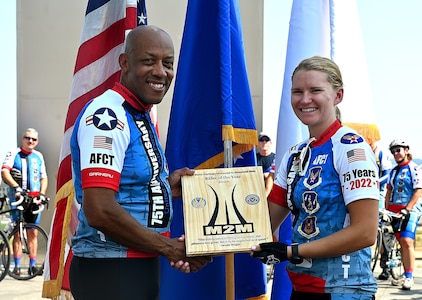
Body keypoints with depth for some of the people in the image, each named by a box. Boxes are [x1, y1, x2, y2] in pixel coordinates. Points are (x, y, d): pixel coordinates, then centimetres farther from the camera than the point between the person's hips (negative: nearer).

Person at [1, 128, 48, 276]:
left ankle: (32, 266, 8)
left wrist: (42, 194, -1)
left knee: (33, 233, 3)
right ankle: (17, 266, 1)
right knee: (18, 233, -3)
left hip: (34, 200, 3)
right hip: (17, 198, -3)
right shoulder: (13, 153, 0)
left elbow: (44, 178, 15)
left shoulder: (38, 156, 13)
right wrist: (17, 187, -25)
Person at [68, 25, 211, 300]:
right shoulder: (106, 116, -17)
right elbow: (99, 212, -25)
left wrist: (164, 188, 2)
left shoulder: (142, 117, 12)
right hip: (109, 272, -9)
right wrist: (170, 247, -16)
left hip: (144, 266, 9)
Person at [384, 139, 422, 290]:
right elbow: (389, 191, 19)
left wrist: (406, 209, -16)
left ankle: (409, 277, -16)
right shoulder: (393, 171, 16)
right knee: (402, 243, 7)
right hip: (395, 211, 6)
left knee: (407, 242, -18)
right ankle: (406, 275, 12)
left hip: (410, 210, -6)